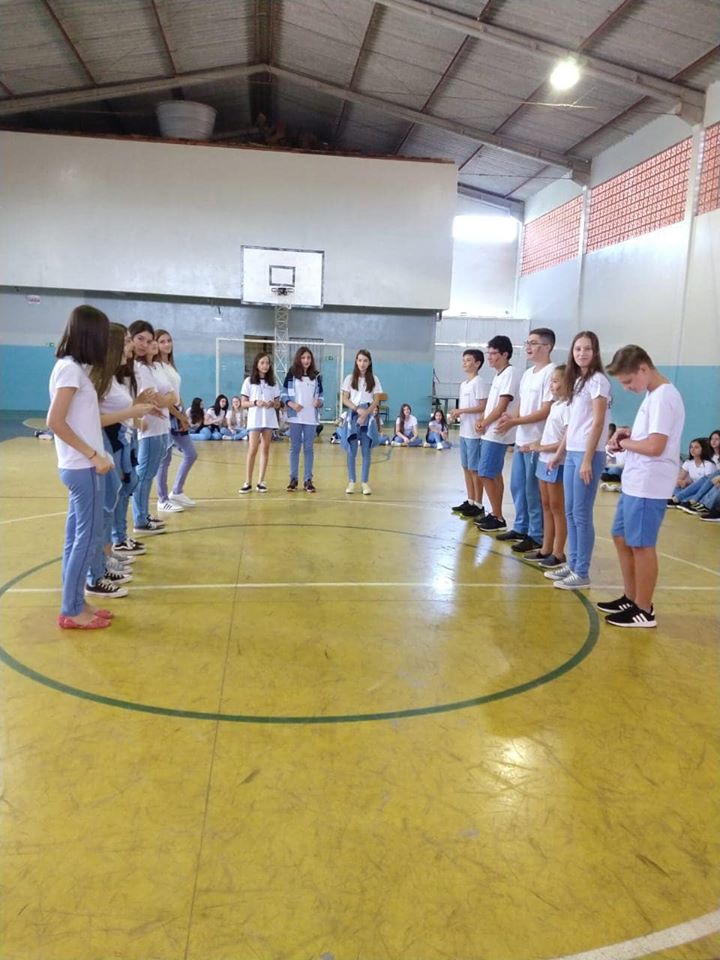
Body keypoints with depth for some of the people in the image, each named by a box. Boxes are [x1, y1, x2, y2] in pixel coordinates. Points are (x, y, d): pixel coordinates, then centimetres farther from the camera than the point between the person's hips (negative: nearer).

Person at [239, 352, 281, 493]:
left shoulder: (273, 382, 9)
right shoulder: (249, 381, 1)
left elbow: (278, 404, 11)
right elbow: (243, 403, 0)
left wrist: (272, 404, -12)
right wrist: (255, 403, -18)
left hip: (269, 420, 3)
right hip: (254, 420, -3)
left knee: (265, 450, 3)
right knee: (252, 450, -6)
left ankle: (261, 481, 8)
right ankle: (248, 482, -1)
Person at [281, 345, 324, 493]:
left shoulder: (316, 376, 7)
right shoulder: (291, 374, 2)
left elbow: (320, 396, 9)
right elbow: (284, 394, 1)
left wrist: (319, 403, -12)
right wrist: (292, 404, -16)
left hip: (311, 418, 1)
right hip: (295, 417, -1)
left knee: (308, 449, 4)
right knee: (295, 448, 5)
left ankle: (308, 480, 8)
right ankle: (293, 479, 12)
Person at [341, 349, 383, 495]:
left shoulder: (374, 379, 4)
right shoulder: (350, 378, 3)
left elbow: (376, 401, 1)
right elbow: (345, 400, 0)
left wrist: (365, 414, -13)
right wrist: (358, 409, -15)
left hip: (368, 419, 0)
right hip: (353, 417, 0)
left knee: (366, 452, 2)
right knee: (351, 451, 0)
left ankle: (365, 482, 7)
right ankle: (351, 481, 7)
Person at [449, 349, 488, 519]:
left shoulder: (478, 383, -11)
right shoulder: (463, 384, 16)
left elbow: (482, 407, -17)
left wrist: (460, 411, -17)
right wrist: (455, 415, 1)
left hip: (474, 433, -9)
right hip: (464, 432, 9)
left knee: (475, 469, -4)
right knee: (466, 467, 12)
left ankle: (478, 506, 2)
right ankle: (470, 502, 21)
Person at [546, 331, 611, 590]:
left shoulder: (597, 380, -9)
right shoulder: (577, 381, 15)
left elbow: (598, 423, -14)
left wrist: (587, 460, -18)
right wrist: (559, 453, 18)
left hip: (588, 454, -8)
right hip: (572, 454, 8)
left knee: (581, 515, -5)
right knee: (570, 513, 11)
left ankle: (582, 573, 3)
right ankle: (572, 565, 19)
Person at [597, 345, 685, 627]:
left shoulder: (663, 397, -17)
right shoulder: (653, 395, 15)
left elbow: (655, 446, -24)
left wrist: (625, 443, -9)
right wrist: (630, 434, 6)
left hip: (648, 487, -10)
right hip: (633, 484, 10)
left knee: (641, 545, -1)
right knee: (622, 539, 16)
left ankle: (644, 611, 11)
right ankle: (631, 599, 28)